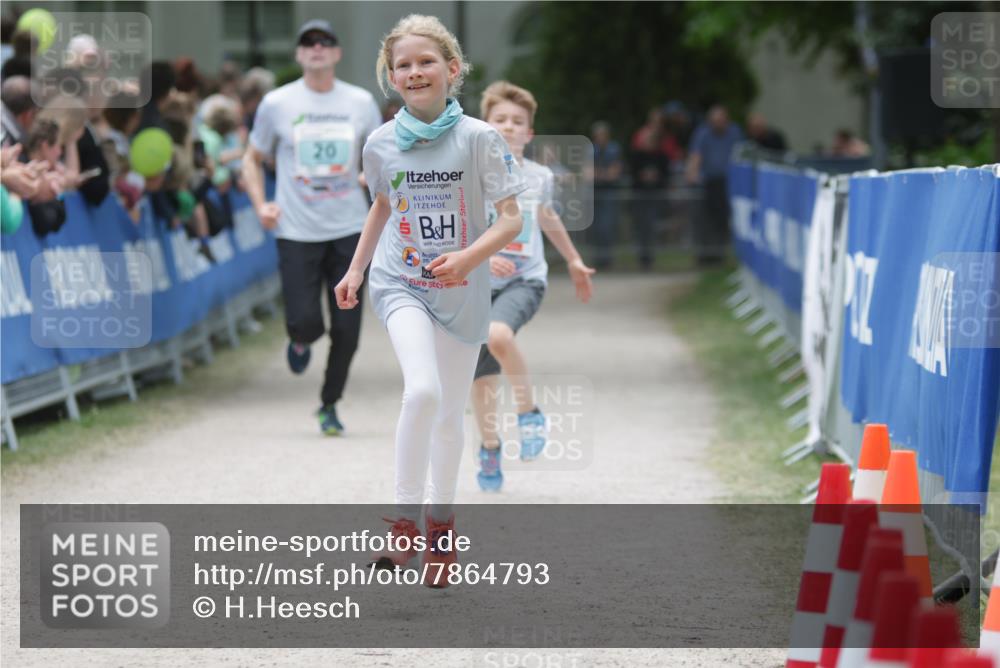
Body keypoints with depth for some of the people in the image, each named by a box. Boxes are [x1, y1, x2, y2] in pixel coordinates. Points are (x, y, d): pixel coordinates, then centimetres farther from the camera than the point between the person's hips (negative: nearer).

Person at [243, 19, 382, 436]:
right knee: (305, 320, -11)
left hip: (349, 229, 1)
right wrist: (261, 205, -3)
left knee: (346, 329, -2)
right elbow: (252, 159, 12)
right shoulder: (277, 104, 1)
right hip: (296, 230, -1)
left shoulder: (361, 102, 5)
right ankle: (301, 341, 27)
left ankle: (330, 405, 18)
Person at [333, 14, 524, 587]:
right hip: (401, 284, 0)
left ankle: (442, 523, 32)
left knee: (451, 413, 11)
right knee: (423, 391, -25)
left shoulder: (479, 138, -10)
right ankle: (405, 519, -16)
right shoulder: (383, 144, -2)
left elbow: (511, 219, -9)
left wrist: (470, 256, -26)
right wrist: (356, 269, 18)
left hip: (463, 292, 0)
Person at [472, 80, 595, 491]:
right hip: (478, 284, 1)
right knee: (482, 376, 5)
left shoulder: (539, 177, 3)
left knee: (498, 334, -32)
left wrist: (574, 262, 35)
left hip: (525, 280, -1)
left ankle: (529, 413, -11)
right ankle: (490, 450, 30)